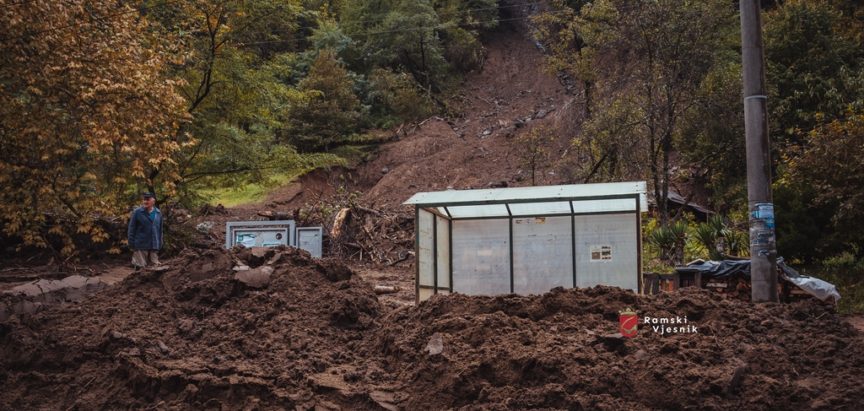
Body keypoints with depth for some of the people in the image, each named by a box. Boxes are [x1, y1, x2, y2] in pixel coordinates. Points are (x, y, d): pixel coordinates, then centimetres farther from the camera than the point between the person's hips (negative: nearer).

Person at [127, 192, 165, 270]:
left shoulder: (158, 213, 8)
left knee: (155, 267, 7)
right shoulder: (137, 212, -4)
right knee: (141, 268, -1)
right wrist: (132, 245, -6)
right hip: (140, 246, -4)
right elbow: (131, 229, -3)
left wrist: (160, 245, 11)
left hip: (154, 247, 4)